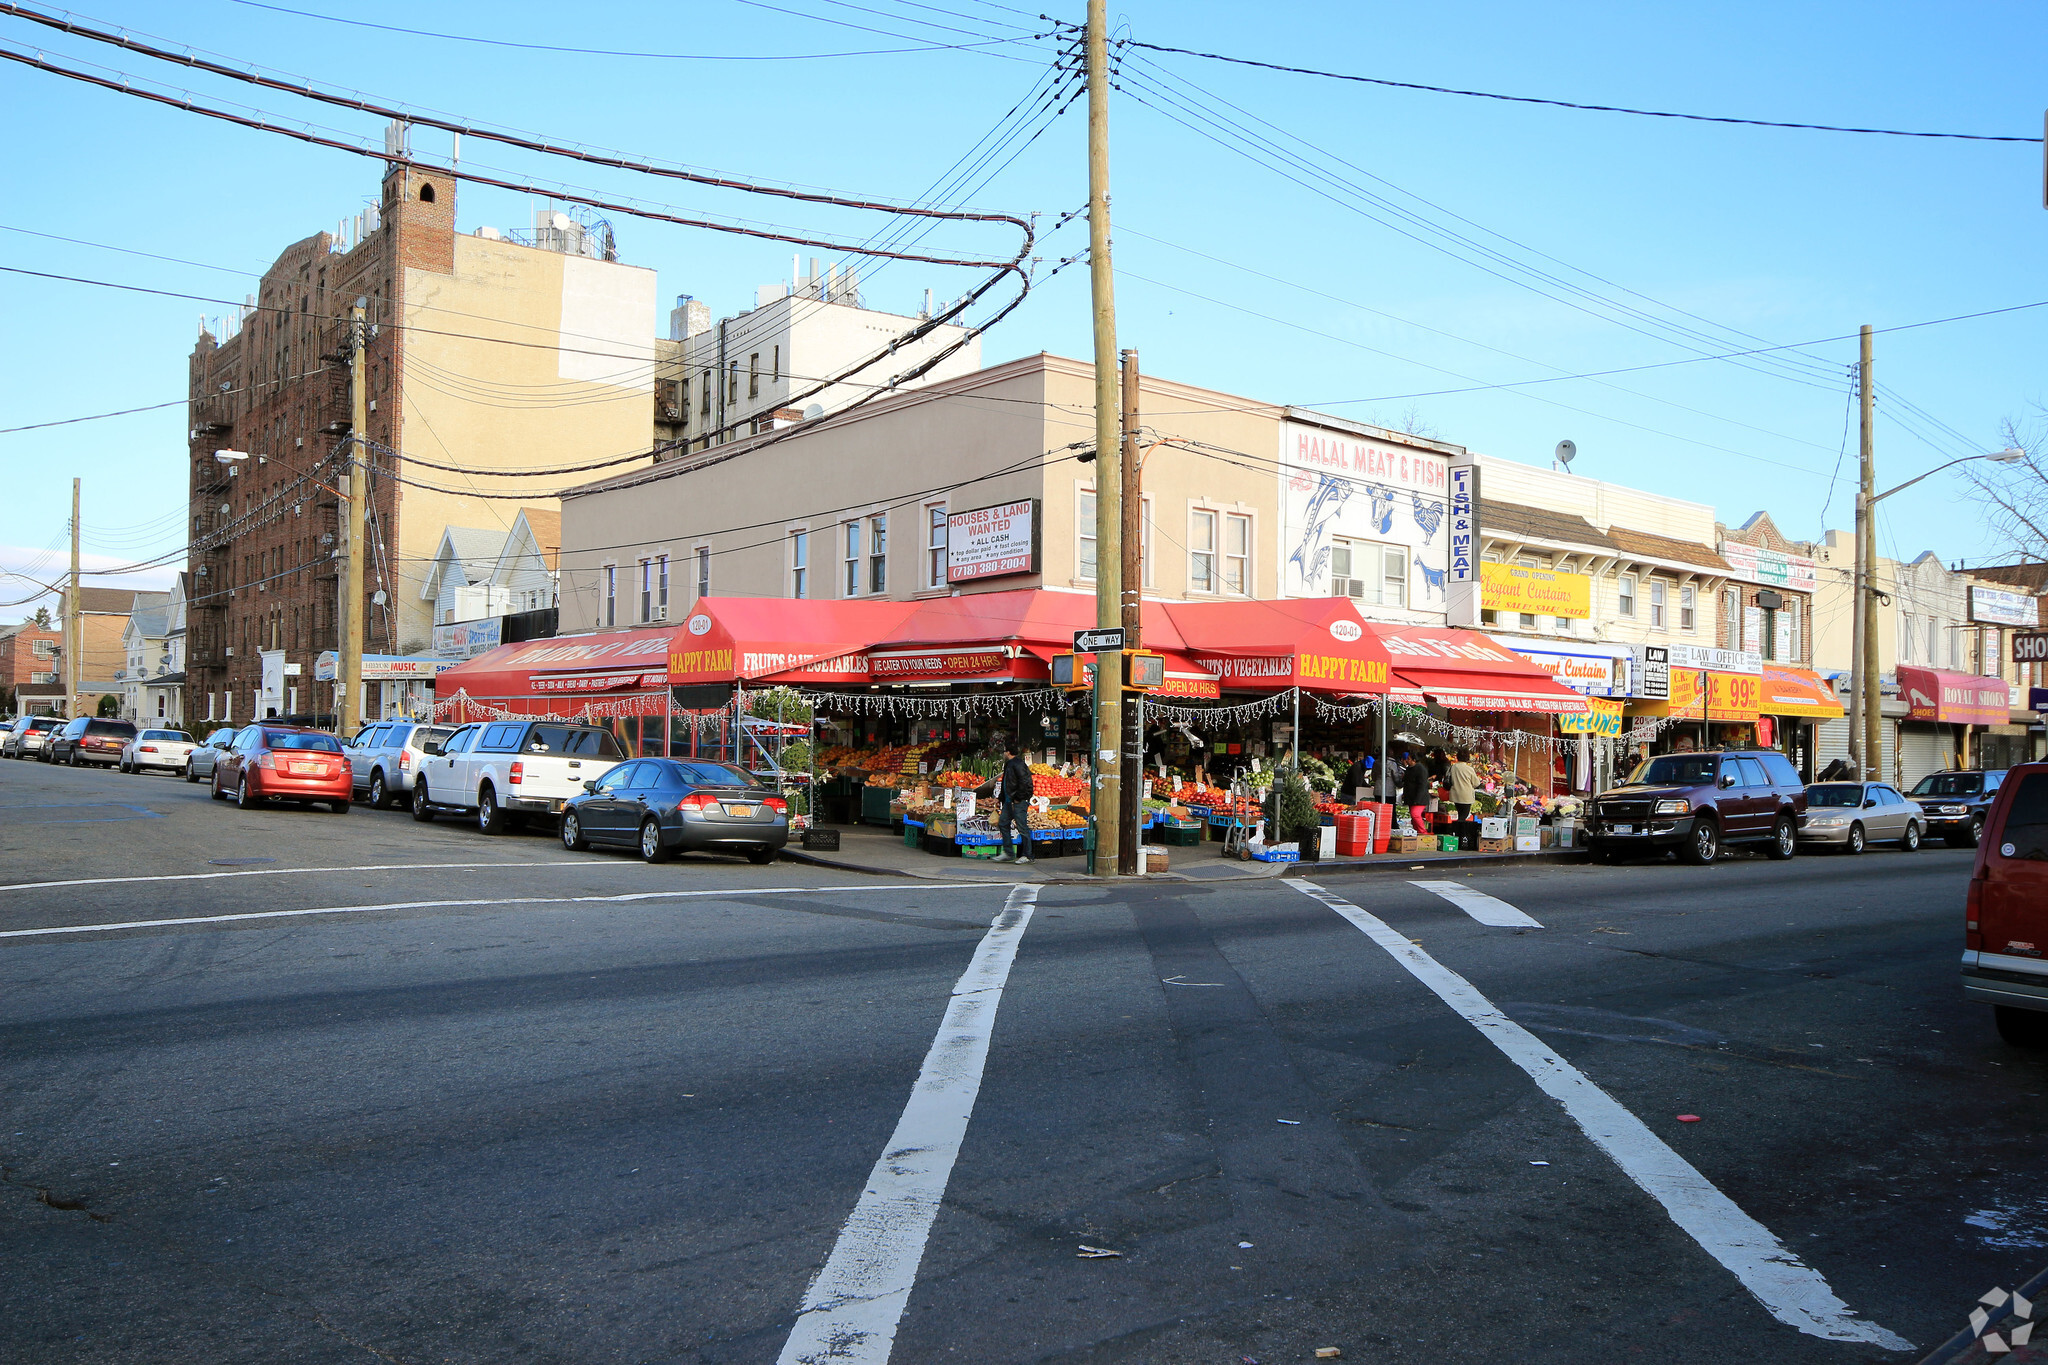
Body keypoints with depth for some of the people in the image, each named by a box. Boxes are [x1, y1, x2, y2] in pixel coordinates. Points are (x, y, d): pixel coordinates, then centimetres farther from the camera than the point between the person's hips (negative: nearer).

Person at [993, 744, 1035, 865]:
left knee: (1022, 827, -6)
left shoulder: (1018, 764, -14)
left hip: (1019, 802, -11)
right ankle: (1007, 853, 13)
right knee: (1003, 823, 9)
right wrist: (1000, 798, 21)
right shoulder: (1009, 765, 18)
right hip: (1009, 801, 11)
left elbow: (1025, 782, -21)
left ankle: (1027, 856, -1)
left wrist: (1018, 798, -19)